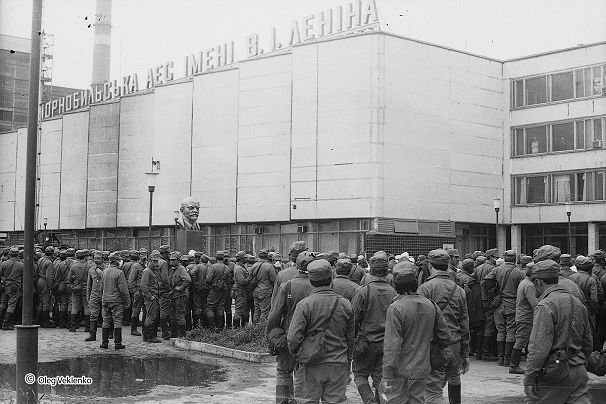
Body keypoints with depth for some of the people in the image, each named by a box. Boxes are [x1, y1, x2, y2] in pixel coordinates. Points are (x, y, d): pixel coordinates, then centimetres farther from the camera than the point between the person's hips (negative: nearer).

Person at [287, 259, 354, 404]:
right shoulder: (345, 304, 1)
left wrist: (297, 356, 5)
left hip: (311, 367, -3)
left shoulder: (304, 305, -12)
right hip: (338, 367, 3)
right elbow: (350, 339, 9)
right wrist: (347, 362, 20)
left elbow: (293, 339, -15)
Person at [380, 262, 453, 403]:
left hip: (400, 371, -5)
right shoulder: (430, 305, 1)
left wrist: (387, 377, -15)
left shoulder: (396, 308, -15)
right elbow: (446, 338, 8)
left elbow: (392, 345, -18)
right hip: (421, 370, 5)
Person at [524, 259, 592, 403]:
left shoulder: (545, 306, -14)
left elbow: (539, 347, -20)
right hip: (579, 373, 7)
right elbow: (587, 344, 18)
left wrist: (529, 378, -16)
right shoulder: (578, 303, 12)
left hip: (553, 375, -7)